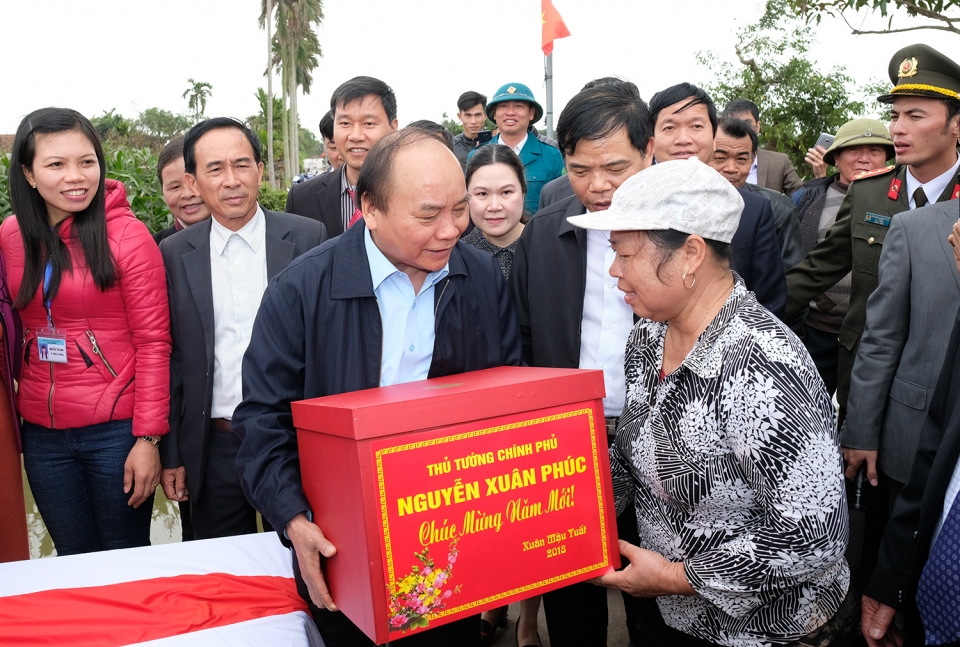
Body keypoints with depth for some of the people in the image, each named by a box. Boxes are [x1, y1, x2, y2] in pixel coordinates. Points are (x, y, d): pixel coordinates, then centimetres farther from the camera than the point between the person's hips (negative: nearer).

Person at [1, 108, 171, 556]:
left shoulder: (126, 234, -10)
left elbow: (153, 342, -10)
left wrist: (148, 438, -13)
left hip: (115, 430, -4)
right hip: (42, 433, 4)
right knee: (74, 562, 17)